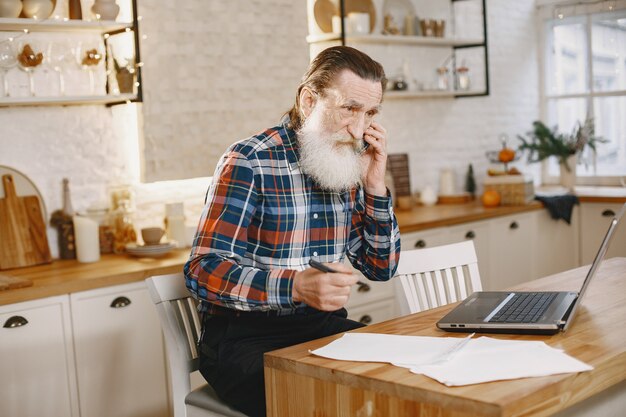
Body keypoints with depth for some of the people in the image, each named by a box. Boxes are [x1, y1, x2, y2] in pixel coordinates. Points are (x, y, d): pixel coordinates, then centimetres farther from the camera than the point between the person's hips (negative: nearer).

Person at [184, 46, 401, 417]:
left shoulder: (349, 169, 8)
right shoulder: (249, 162, -12)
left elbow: (381, 269, 12)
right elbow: (204, 271, -19)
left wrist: (376, 187, -2)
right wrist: (296, 286, -35)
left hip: (326, 327, 7)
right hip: (245, 335, -6)